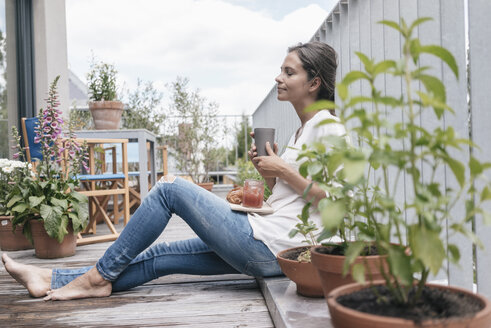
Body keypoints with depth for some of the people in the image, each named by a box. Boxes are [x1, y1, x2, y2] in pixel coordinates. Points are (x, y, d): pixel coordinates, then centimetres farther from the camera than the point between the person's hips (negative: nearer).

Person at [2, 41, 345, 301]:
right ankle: (51, 280, 11)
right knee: (161, 257, 6)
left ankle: (100, 276, 2)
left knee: (171, 188, -9)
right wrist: (268, 173, 5)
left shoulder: (327, 127, -8)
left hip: (269, 247, -9)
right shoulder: (303, 130, 20)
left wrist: (283, 170, -14)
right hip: (269, 250, 9)